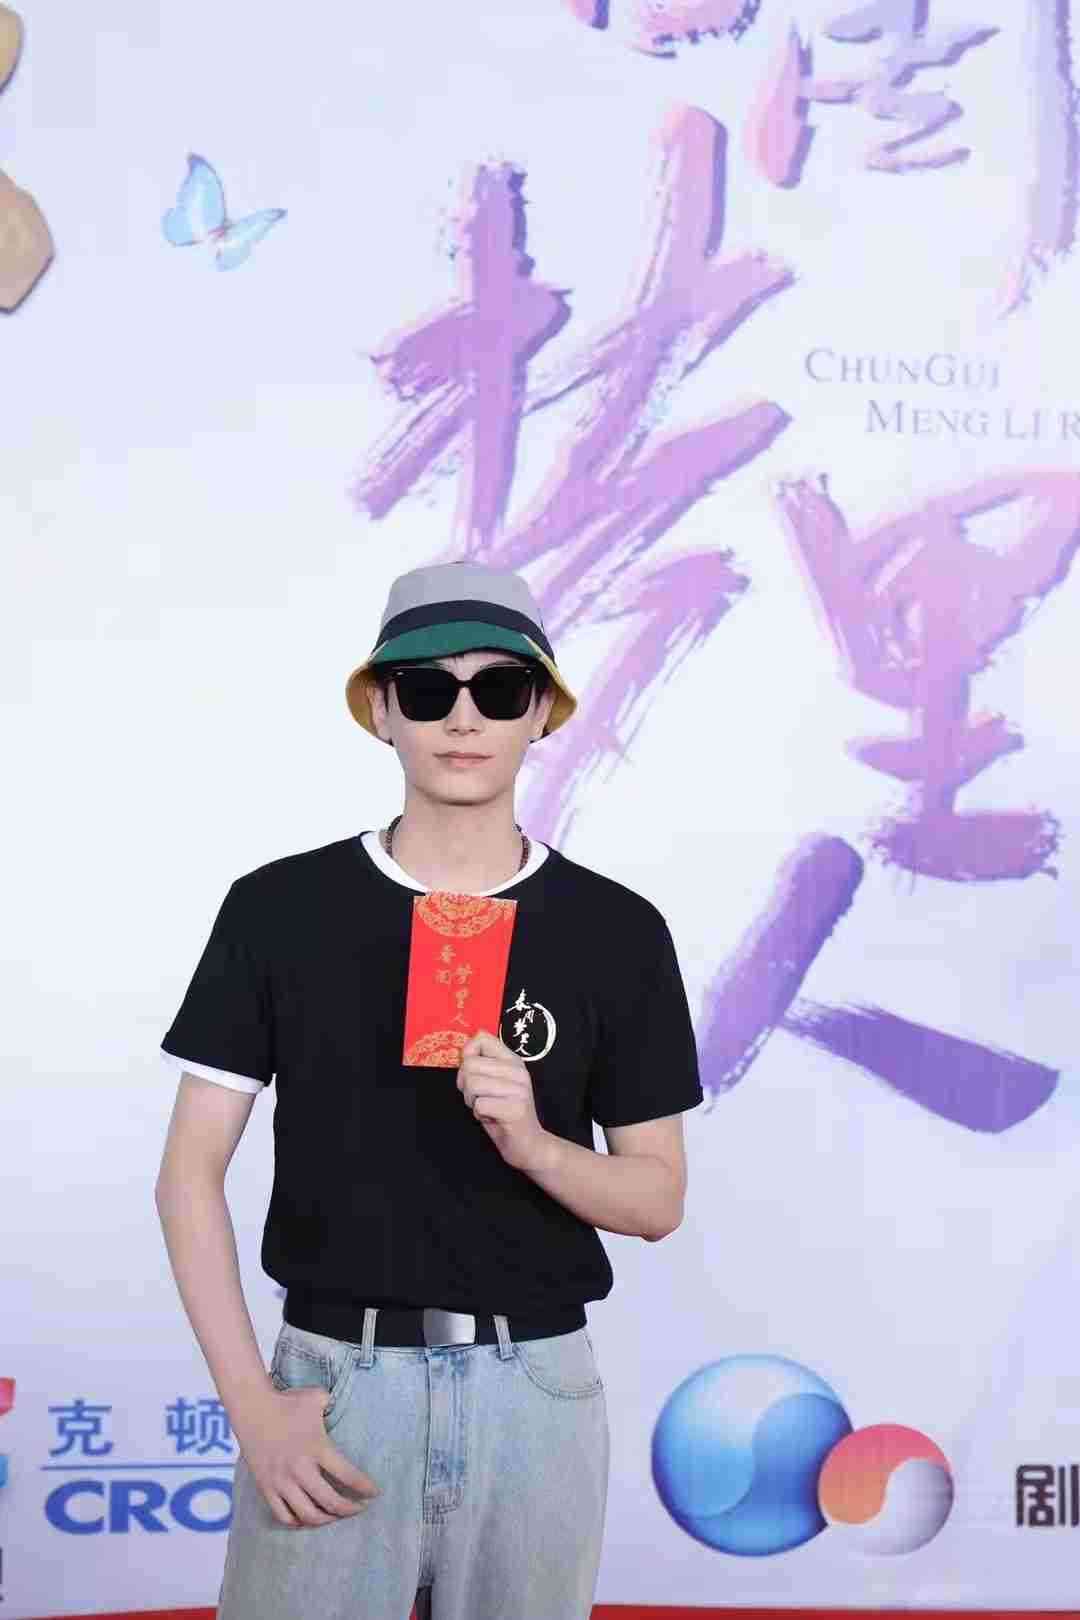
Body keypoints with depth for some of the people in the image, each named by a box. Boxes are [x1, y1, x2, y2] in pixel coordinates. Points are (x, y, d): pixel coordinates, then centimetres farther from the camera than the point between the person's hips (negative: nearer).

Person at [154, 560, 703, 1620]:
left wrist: (527, 1139, -17)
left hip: (535, 1386, 1)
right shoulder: (278, 909, -2)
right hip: (331, 1377, -1)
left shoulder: (617, 930, -1)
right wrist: (250, 1402, -8)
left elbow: (659, 1199, 3)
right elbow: (191, 1172, 0)